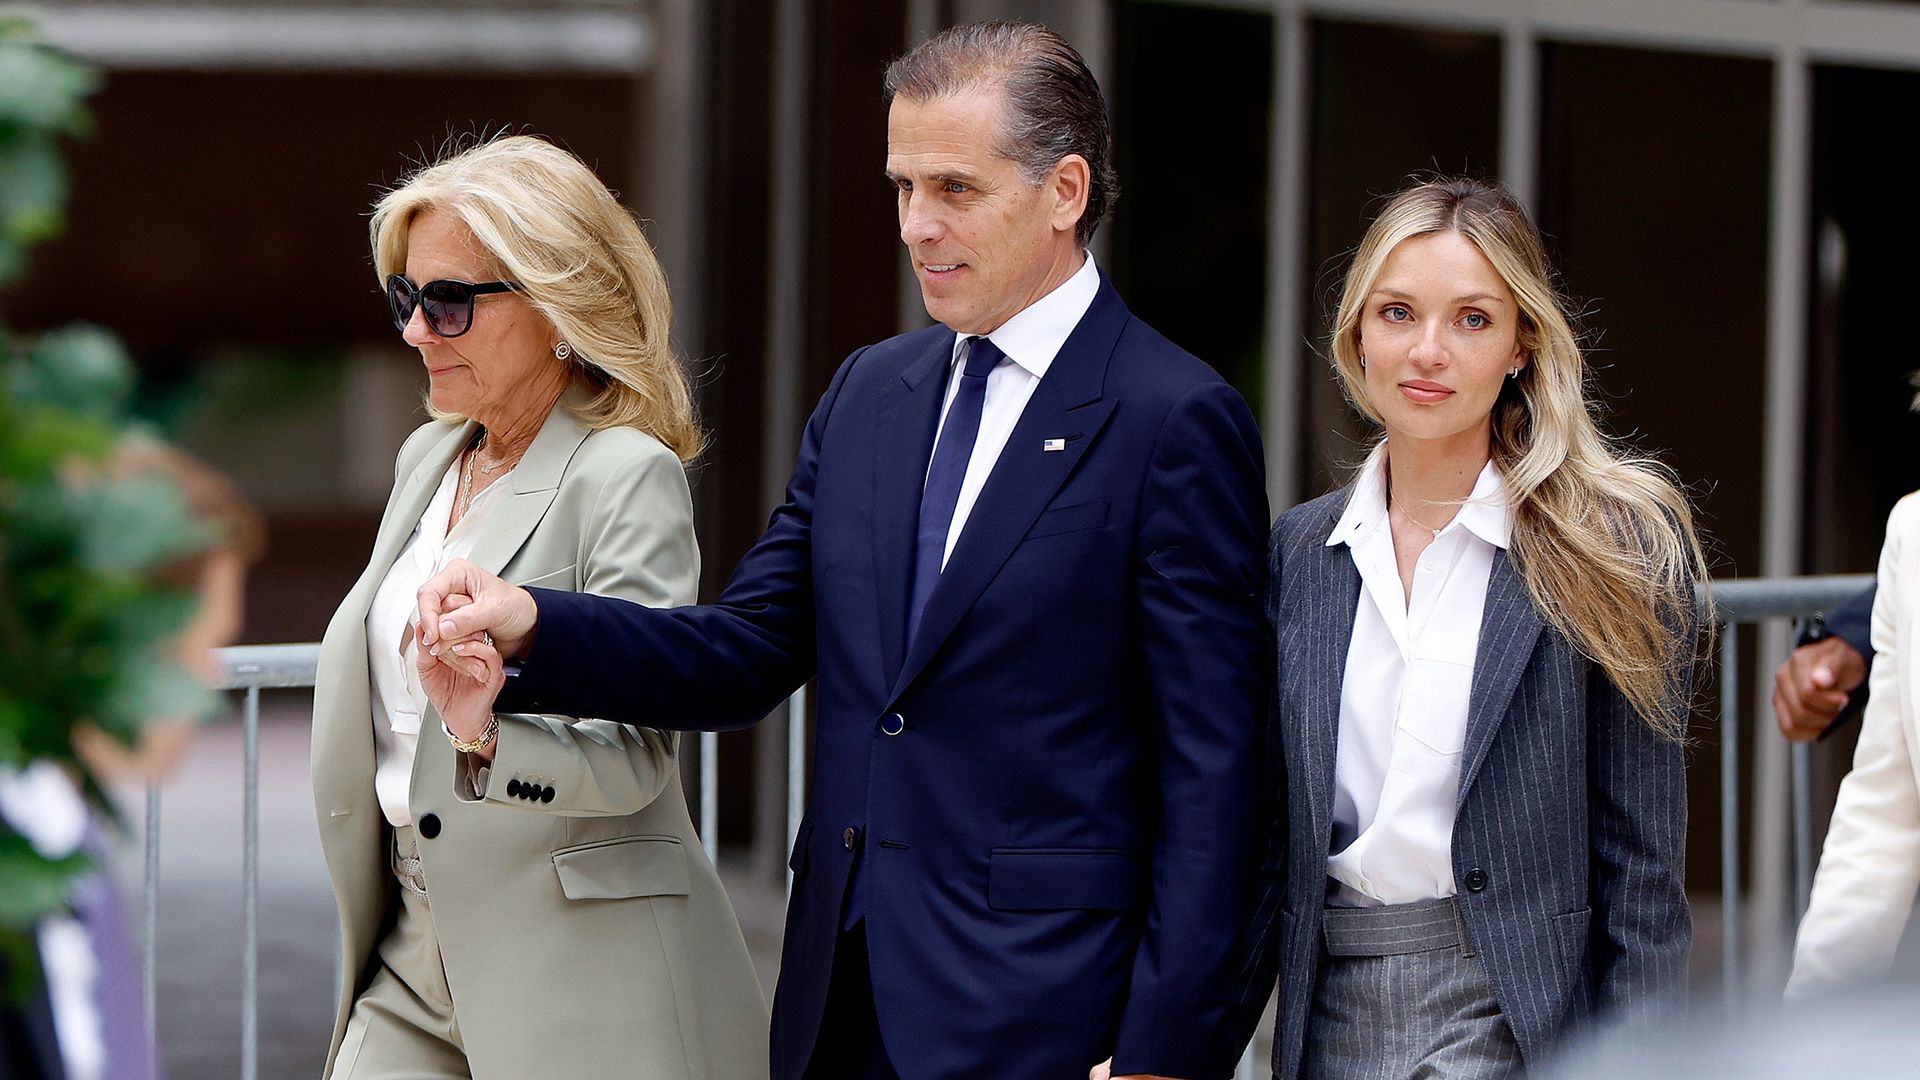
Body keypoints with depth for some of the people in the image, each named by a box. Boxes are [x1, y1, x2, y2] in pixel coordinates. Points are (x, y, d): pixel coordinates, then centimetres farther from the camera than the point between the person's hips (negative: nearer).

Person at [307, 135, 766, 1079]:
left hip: (579, 966, -7)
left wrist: (487, 730, -36)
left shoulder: (629, 478, -11)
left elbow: (635, 753, -18)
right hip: (416, 958, 7)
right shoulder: (429, 457, 13)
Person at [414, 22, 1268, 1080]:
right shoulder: (868, 391, 13)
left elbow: (1211, 770, -11)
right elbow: (748, 650, 10)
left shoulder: (1175, 423, -9)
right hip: (844, 995, 6)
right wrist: (530, 625, -7)